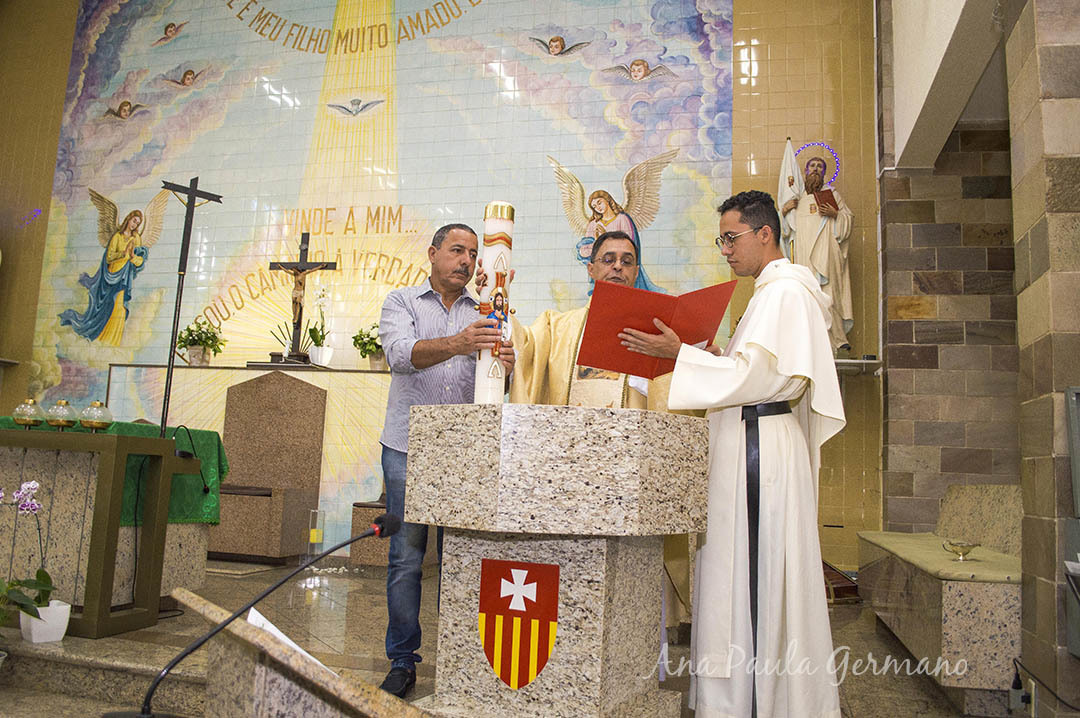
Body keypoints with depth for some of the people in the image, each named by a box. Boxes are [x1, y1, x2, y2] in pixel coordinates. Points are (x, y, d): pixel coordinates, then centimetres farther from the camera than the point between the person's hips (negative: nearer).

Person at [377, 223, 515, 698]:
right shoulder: (402, 302, 7)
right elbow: (402, 355, -14)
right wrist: (456, 344, -33)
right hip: (409, 446, -2)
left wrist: (505, 361, -24)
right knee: (406, 557, 0)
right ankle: (402, 661, 12)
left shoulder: (482, 315, 15)